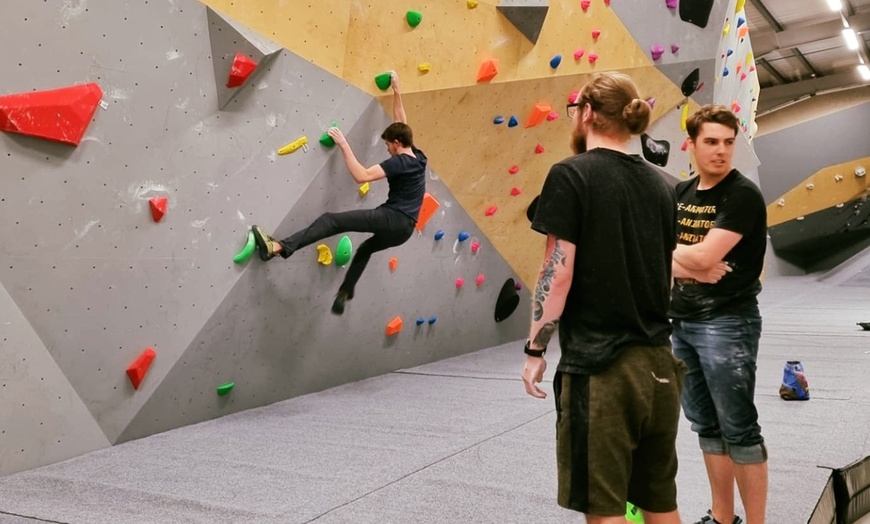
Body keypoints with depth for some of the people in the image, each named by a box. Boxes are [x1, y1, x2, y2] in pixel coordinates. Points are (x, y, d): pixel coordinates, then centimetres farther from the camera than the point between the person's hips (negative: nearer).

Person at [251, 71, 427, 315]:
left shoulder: (399, 162, -11)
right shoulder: (417, 157, 14)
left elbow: (361, 176, -22)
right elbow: (401, 124, 27)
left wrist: (344, 145, -14)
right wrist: (396, 91, 30)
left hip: (393, 220, -9)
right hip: (404, 228, 10)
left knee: (329, 220, -16)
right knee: (365, 249, 36)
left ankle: (278, 247, -28)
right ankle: (344, 293, 43)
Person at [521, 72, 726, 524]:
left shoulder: (570, 175, -9)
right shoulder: (659, 185, 10)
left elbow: (558, 273, -14)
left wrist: (535, 349, -5)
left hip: (599, 364, -7)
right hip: (658, 361, 7)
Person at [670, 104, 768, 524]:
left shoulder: (743, 195, -11)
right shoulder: (680, 194, 9)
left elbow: (705, 257, -21)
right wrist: (685, 265, -15)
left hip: (728, 323, -7)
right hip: (682, 322, 7)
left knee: (739, 430, -1)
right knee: (706, 426, 15)